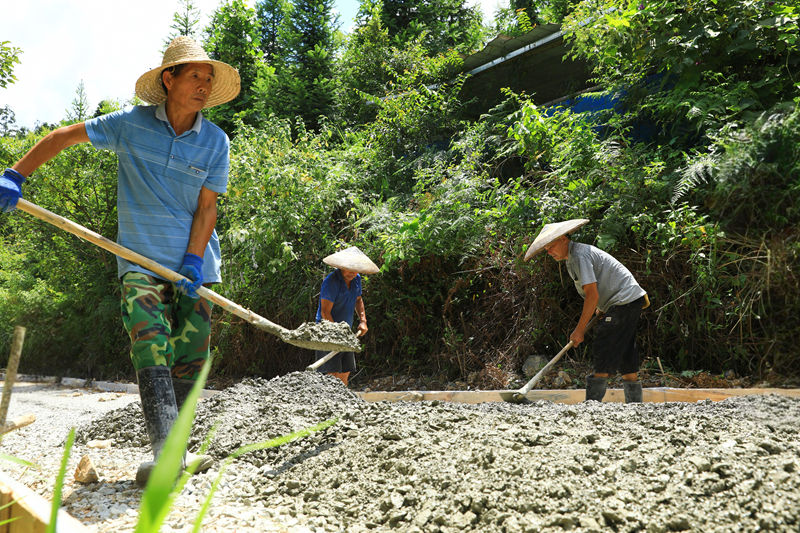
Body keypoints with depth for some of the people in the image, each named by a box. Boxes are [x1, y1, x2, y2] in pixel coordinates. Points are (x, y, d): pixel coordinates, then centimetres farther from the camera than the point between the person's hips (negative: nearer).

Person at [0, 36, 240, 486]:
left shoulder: (215, 141, 1)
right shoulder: (132, 125, -2)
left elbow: (207, 206, -2)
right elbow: (65, 136, 7)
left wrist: (193, 262, -12)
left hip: (195, 263, 2)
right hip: (142, 260, -2)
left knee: (191, 357, 4)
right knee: (151, 351, -14)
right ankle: (166, 453, -19)